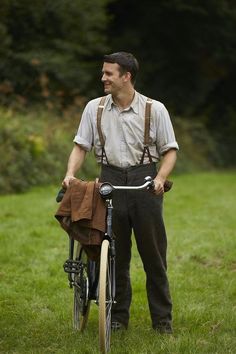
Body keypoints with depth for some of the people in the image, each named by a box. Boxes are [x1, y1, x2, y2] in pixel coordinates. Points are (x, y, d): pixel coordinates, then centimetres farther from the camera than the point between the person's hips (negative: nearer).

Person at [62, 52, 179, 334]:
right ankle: (118, 315, 16)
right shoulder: (94, 108, 5)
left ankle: (162, 318, 9)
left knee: (153, 252, 1)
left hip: (145, 181, -2)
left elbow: (170, 150, 1)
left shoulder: (155, 109, -2)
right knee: (115, 253, 5)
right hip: (110, 182, 2)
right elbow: (81, 146, 7)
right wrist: (70, 173, -11)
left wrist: (160, 178, -16)